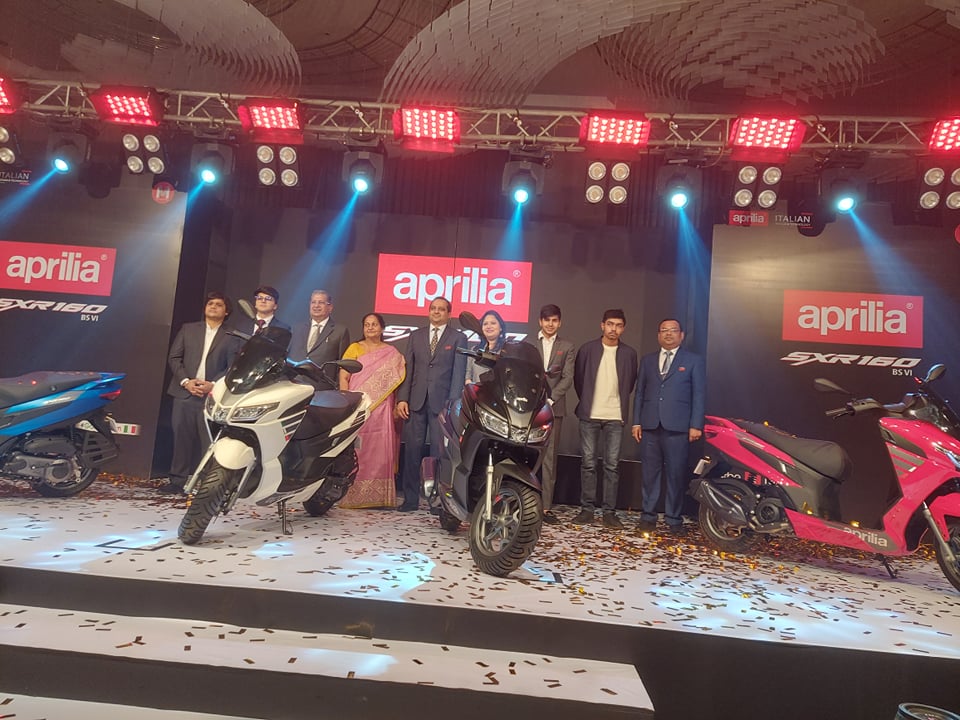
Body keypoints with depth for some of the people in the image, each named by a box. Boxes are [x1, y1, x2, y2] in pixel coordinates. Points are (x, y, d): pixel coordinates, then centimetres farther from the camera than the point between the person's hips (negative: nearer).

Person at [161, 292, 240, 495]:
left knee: (209, 441, -4)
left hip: (213, 395, -2)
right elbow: (174, 357, 9)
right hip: (185, 392, 2)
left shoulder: (231, 337, 8)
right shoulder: (188, 329, 15)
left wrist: (213, 384, -13)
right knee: (182, 438, 3)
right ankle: (178, 480, 11)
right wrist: (185, 381, -5)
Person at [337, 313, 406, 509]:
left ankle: (378, 496, 7)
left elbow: (397, 381, 10)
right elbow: (343, 377, 4)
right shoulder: (354, 348, 11)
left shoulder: (392, 353, 12)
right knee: (355, 451, -2)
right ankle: (352, 495, 5)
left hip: (381, 410, 0)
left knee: (380, 452, -1)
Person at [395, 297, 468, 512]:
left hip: (442, 402, -3)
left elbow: (459, 373, -1)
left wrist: (453, 404, -9)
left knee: (439, 452, 0)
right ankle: (410, 498, 12)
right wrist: (402, 398, 0)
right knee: (412, 450, 3)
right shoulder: (416, 336, 15)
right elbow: (408, 369, 10)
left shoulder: (458, 338, 6)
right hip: (416, 401, 3)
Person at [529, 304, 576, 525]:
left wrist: (550, 399, -11)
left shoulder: (568, 347, 11)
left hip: (553, 406, 0)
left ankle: (546, 506, 4)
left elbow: (567, 378, 2)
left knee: (549, 456, 1)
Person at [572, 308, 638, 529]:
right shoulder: (588, 349, 2)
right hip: (589, 415, 0)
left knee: (612, 465, 2)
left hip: (615, 417, 1)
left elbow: (631, 382, 14)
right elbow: (578, 378, 9)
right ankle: (587, 509, 11)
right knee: (588, 463, 3)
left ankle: (609, 512, 8)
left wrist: (620, 401, 10)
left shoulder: (629, 353, 5)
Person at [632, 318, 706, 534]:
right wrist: (636, 422, 6)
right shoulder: (647, 360, 15)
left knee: (676, 474, 2)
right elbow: (640, 392, 13)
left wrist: (696, 425, -6)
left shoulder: (694, 361, 6)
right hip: (650, 426, 3)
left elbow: (699, 395, 1)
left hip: (677, 427, -2)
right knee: (650, 472, 6)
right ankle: (648, 516, 16)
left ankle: (673, 519, 13)